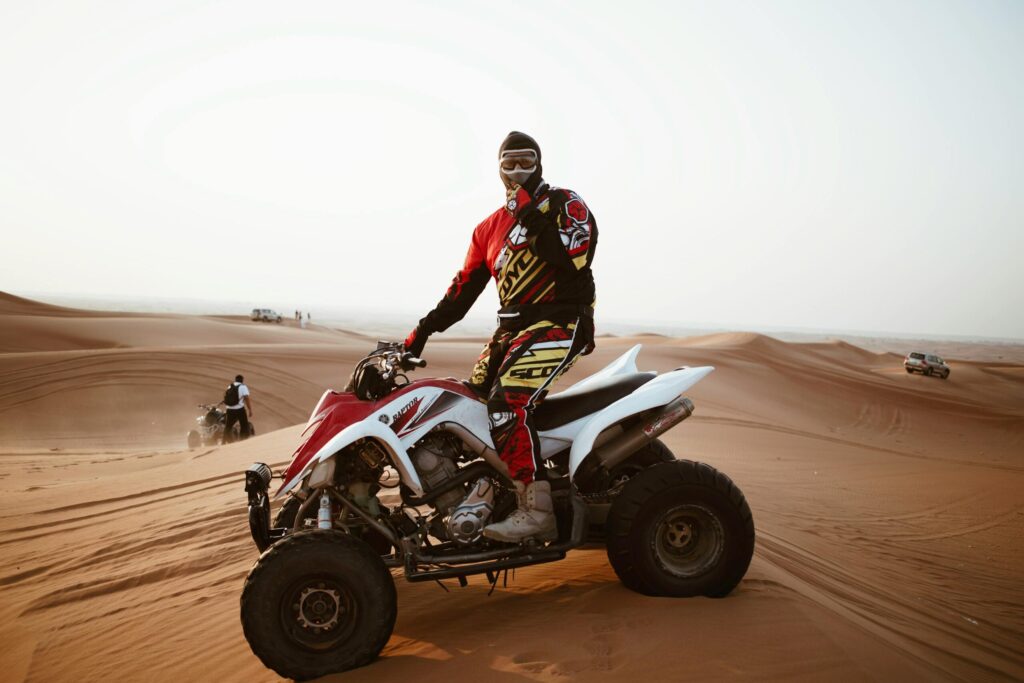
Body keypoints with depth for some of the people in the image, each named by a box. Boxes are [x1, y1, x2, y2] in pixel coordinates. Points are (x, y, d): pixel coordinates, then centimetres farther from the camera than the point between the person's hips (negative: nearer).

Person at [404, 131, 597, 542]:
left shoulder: (564, 203, 0)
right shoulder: (488, 229, 19)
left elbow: (575, 259, -18)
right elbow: (464, 288, 16)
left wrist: (535, 216, -20)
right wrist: (422, 331, 9)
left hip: (561, 319, -8)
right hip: (513, 325, 8)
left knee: (508, 401, -26)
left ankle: (536, 511, -25)